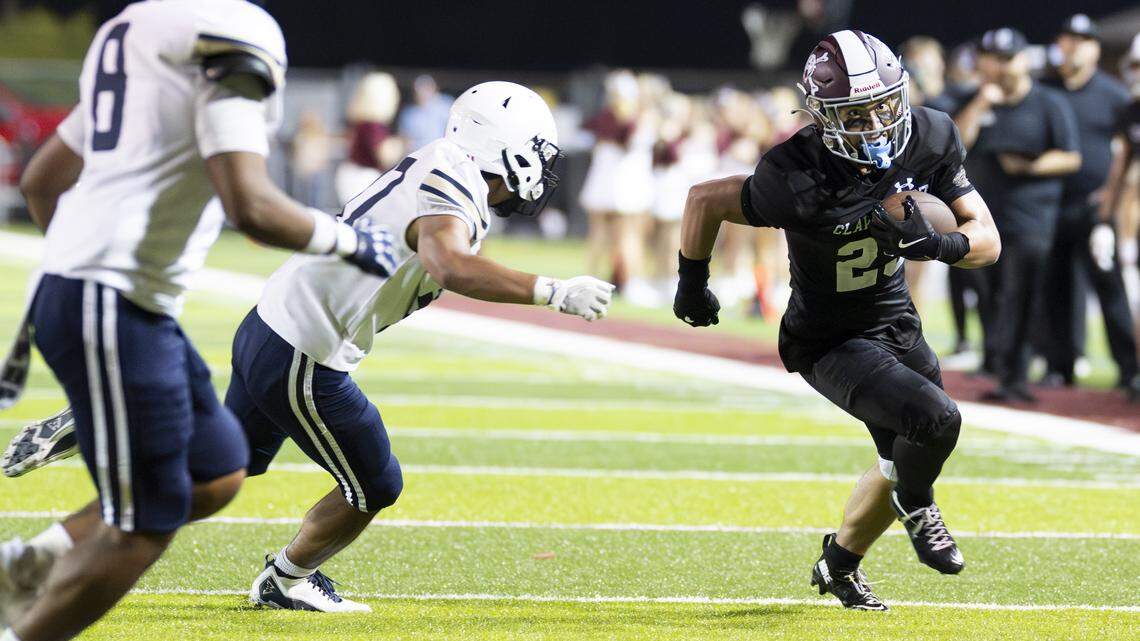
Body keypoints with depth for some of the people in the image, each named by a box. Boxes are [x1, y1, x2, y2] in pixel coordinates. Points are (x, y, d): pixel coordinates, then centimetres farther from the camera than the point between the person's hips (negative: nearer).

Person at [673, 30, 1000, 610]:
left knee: (904, 457, 22)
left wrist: (934, 244, -33)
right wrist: (692, 283, -1)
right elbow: (704, 199, -15)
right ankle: (915, 503, 8)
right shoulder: (797, 181, -32)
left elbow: (987, 240, -11)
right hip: (829, 341, -7)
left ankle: (840, 564, 48)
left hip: (896, 322, 7)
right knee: (935, 419, -26)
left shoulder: (929, 141, -17)